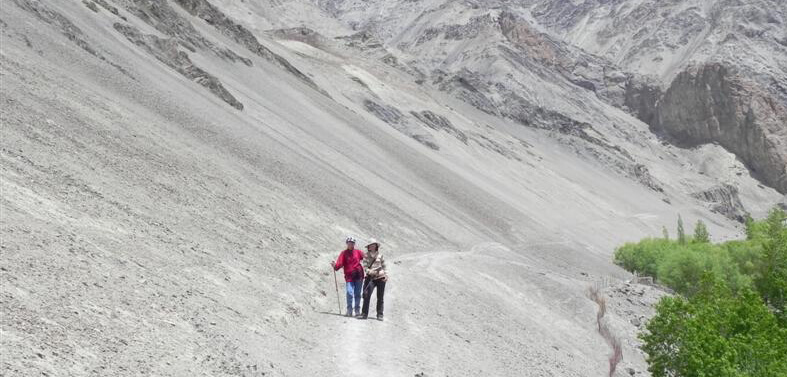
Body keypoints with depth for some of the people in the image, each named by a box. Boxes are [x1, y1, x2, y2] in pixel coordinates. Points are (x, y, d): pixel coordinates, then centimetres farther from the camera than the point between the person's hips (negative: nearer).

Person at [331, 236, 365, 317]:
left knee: (357, 294, 7)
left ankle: (357, 311, 16)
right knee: (350, 293, -15)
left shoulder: (358, 252, 10)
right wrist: (335, 266, -26)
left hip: (359, 276, 2)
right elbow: (339, 263, -7)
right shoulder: (344, 253, 3)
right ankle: (349, 311, -4)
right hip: (349, 276, -2)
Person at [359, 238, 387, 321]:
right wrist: (370, 271, -20)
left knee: (380, 297, 4)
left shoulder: (380, 254, 8)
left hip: (381, 277, 1)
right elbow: (365, 266, -1)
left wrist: (386, 275, 3)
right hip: (371, 277, -1)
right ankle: (364, 313, -9)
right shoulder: (366, 255, 5)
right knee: (366, 295, -15)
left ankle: (380, 315, 11)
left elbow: (384, 265, 14)